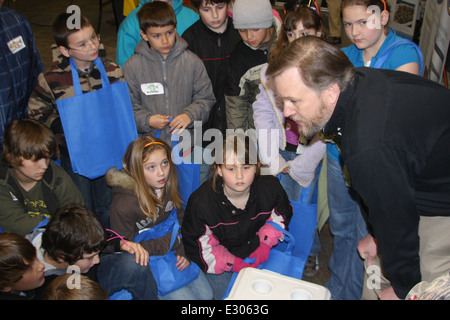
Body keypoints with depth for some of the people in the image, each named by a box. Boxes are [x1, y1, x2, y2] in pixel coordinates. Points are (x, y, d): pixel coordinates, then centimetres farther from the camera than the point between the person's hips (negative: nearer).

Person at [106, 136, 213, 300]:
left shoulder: (168, 186, -8)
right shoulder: (122, 205, -26)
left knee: (206, 294, 2)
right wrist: (172, 241, -19)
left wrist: (183, 250, -10)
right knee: (183, 297, -14)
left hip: (173, 252, 5)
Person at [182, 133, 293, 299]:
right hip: (220, 257, -2)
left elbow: (281, 215, 3)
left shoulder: (271, 188, -21)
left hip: (256, 249, 3)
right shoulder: (201, 201, -30)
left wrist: (265, 243, -12)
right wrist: (233, 264, -23)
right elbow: (198, 246, -18)